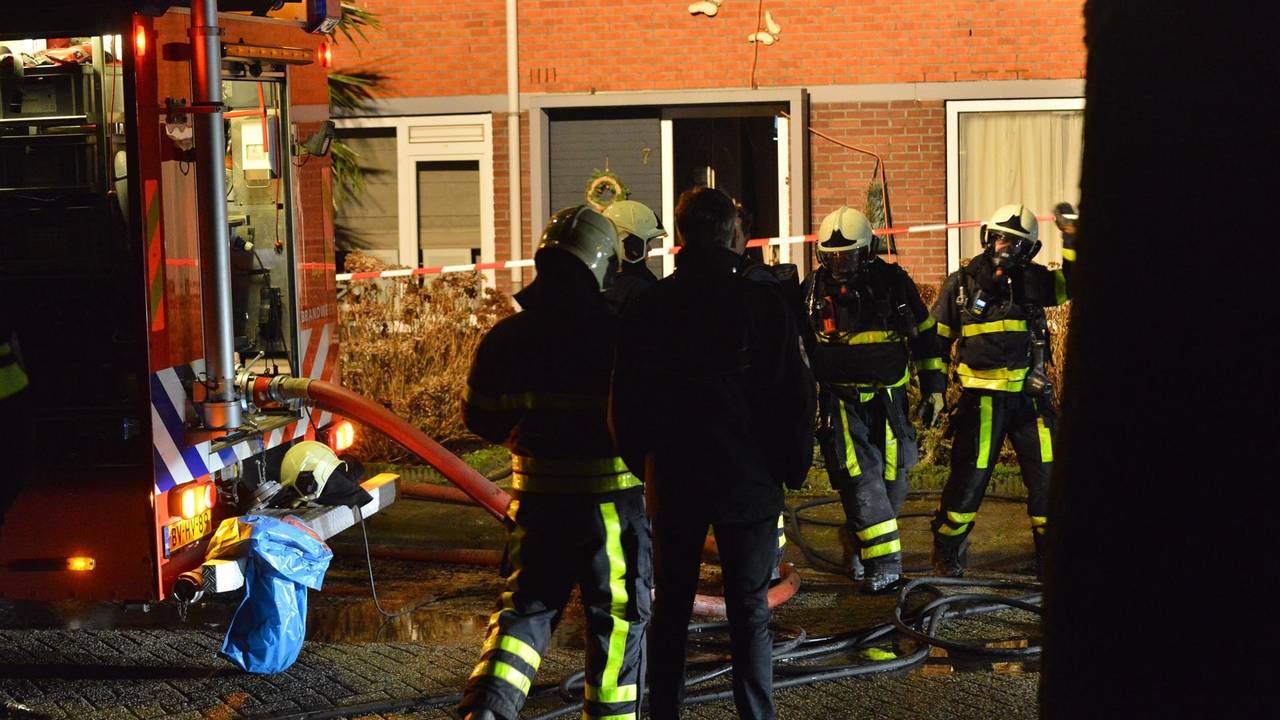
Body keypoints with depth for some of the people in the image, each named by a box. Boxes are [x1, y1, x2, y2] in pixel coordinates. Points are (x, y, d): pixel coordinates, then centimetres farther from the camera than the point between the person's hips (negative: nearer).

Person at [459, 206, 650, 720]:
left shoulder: (507, 337, -3)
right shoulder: (620, 335, -12)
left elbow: (478, 413, 7)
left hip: (538, 498, 3)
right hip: (615, 496, -3)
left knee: (525, 607, 13)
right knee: (617, 617, 12)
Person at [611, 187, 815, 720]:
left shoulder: (651, 307, -4)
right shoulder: (764, 305, -8)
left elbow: (625, 400, 0)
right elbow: (796, 399, -6)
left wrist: (641, 465, 13)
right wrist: (793, 469, 7)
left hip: (672, 480, 2)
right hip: (749, 479, -2)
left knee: (670, 610, 13)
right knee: (749, 615, 6)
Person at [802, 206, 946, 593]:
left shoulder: (894, 282, -2)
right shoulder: (814, 290, 0)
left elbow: (925, 334, 8)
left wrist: (934, 387, 7)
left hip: (888, 398, 1)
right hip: (841, 402, -1)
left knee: (891, 480, 5)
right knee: (861, 480, -13)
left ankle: (858, 541, 27)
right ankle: (884, 563, -11)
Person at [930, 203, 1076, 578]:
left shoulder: (1034, 281, 6)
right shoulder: (961, 283, 2)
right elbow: (936, 339, 7)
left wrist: (1072, 239, -14)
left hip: (1030, 394, 2)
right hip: (981, 398, -2)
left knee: (1047, 476, 2)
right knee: (969, 477, 1)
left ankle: (1051, 557, 17)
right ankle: (947, 554, 19)